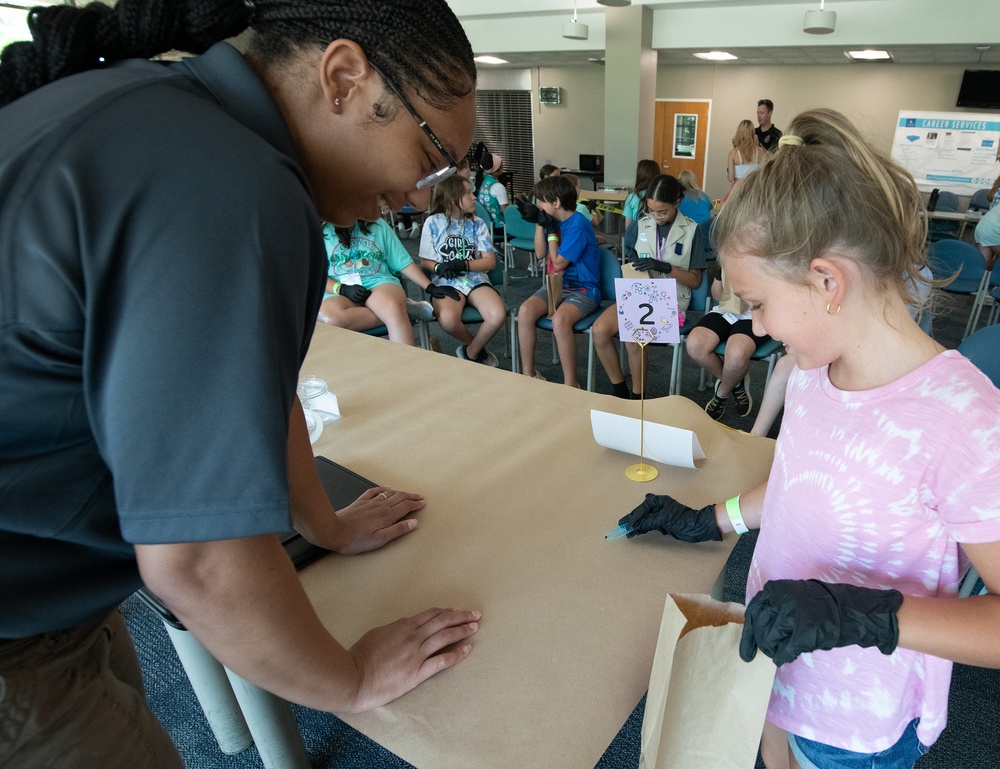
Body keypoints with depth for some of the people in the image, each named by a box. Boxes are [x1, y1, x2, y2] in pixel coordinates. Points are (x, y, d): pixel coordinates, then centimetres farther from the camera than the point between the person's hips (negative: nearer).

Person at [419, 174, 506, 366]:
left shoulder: (478, 223, 8)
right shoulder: (433, 222, 2)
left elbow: (490, 262, 2)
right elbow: (425, 261, 5)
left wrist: (463, 265, -15)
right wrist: (439, 267, -18)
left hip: (476, 279, 2)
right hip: (447, 282, -2)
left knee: (498, 316, -29)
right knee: (448, 320, -36)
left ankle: (470, 353, 0)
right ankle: (478, 347, -1)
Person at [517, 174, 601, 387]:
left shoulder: (578, 224, -16)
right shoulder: (555, 220, 7)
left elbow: (558, 262, -16)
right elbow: (541, 253, 16)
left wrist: (551, 230, -9)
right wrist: (540, 223, 5)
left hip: (583, 289, -7)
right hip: (556, 285, 7)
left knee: (559, 320, -37)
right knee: (525, 311, -21)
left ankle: (571, 385, -24)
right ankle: (528, 375, -10)